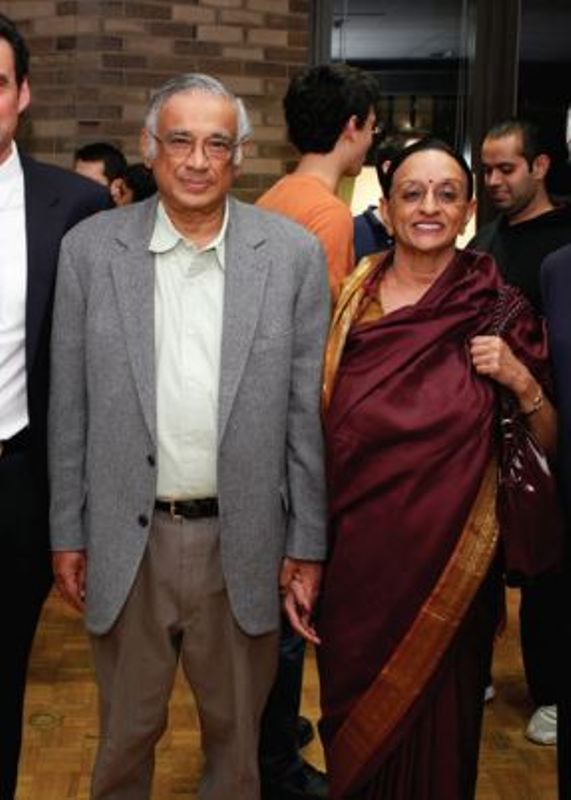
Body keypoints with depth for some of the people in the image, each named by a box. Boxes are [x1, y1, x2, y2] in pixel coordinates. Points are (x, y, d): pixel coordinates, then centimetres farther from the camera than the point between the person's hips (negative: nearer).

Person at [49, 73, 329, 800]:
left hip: (243, 541, 0)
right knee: (125, 733, 18)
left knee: (236, 732, 18)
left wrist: (307, 545, -1)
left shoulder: (294, 254, -4)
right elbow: (69, 406, 2)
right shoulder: (90, 249, -3)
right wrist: (68, 533, 3)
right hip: (126, 539, 0)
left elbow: (307, 410, -2)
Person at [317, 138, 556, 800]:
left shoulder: (498, 310, -4)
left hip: (448, 556, -1)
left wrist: (522, 382, -19)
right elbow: (314, 421, 4)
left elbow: (548, 445, 0)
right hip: (357, 552, 2)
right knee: (354, 712, 18)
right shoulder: (351, 298, 0)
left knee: (432, 718, 12)